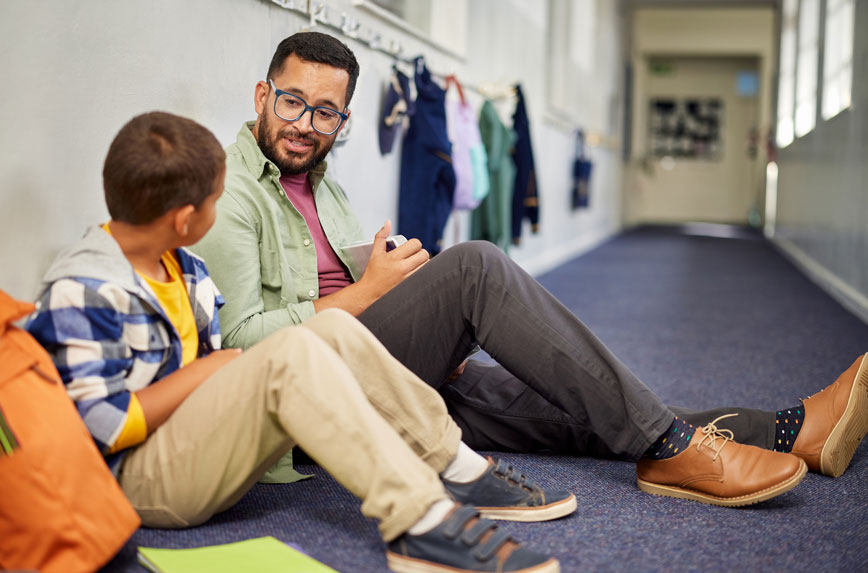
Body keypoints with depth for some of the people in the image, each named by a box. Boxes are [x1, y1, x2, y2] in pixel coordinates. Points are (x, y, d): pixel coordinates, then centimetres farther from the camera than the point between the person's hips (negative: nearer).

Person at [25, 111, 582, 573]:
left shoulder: (185, 267, 13)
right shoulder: (82, 292, -16)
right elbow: (110, 427, -20)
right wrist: (210, 367, -14)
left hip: (207, 442, 9)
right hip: (141, 481, -9)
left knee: (333, 328, -7)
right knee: (291, 352, -30)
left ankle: (460, 470, -7)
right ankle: (421, 523, -39)